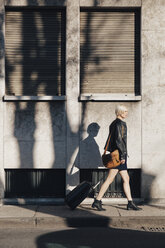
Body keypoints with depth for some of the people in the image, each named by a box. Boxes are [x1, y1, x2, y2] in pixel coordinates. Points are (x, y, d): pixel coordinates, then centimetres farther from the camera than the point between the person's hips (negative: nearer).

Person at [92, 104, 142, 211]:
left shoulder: (114, 123, 17)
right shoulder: (120, 123, -12)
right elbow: (118, 140, -21)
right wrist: (123, 155, -21)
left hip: (116, 154, 10)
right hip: (119, 155, -10)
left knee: (126, 179, 10)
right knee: (110, 179, -8)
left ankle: (130, 203, 13)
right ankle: (97, 201, -4)